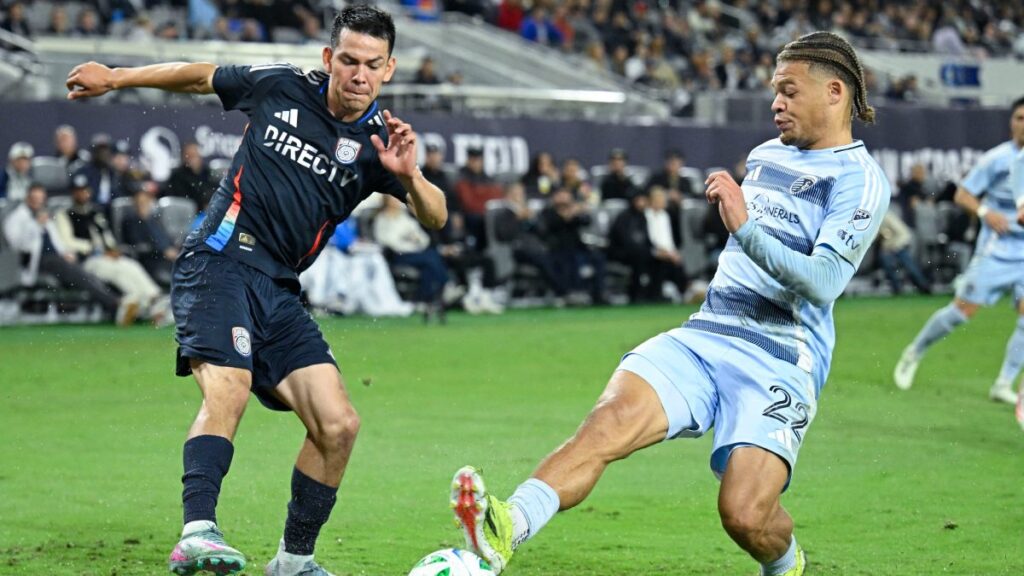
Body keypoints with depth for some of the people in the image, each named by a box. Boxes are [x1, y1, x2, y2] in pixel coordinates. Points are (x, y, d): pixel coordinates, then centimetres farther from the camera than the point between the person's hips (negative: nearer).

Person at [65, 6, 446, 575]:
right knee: (228, 389, -29)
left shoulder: (378, 143, 4)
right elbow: (200, 76, 19)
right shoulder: (282, 88, 2)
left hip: (279, 292, 4)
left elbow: (435, 217, -8)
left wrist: (410, 175, -29)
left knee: (338, 425, -5)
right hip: (220, 261, -4)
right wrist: (116, 77, 24)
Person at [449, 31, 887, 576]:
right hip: (703, 338, 6)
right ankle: (505, 531, -44)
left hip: (779, 364, -5)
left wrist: (745, 227, -28)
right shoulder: (766, 154, 19)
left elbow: (824, 282, -20)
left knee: (744, 514, -20)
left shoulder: (860, 178, -5)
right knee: (609, 420, -24)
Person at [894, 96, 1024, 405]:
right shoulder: (996, 159, -8)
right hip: (995, 250, -3)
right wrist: (986, 212, -21)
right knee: (962, 309, -4)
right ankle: (914, 353, 18)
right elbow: (962, 194, -3)